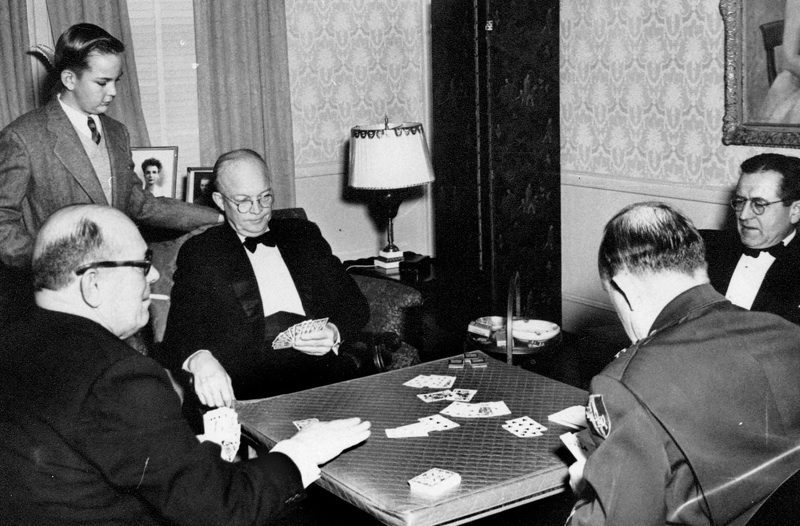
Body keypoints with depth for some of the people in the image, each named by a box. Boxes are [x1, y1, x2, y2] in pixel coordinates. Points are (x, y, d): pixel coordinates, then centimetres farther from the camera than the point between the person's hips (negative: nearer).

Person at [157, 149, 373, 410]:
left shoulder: (304, 234, 21)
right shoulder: (199, 253, 10)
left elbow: (355, 303, 19)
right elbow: (182, 329, -3)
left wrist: (334, 332, -6)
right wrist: (200, 360, -28)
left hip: (326, 368, 3)